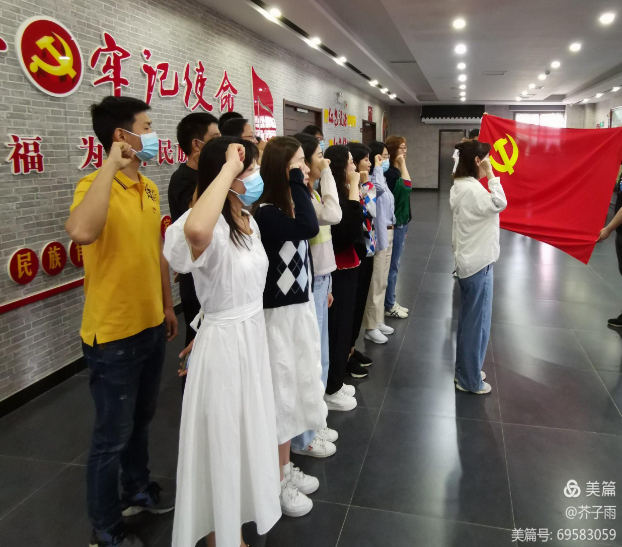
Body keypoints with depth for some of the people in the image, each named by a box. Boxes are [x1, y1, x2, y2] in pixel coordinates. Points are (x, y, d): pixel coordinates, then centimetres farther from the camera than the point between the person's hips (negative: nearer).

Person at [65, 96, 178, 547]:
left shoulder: (150, 188, 7)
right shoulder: (96, 185, -18)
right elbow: (81, 232, -41)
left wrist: (167, 306, 18)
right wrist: (111, 165, -34)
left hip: (151, 327, 7)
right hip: (113, 336, -7)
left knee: (141, 419, 24)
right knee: (113, 435, 9)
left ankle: (138, 490, 47)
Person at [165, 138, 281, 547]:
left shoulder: (249, 222, 4)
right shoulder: (212, 231, -25)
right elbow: (195, 231, -52)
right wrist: (229, 168, -40)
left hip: (254, 337, 9)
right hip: (223, 344, -9)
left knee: (247, 435, 25)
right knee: (224, 442, 10)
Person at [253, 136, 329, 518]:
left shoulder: (289, 208, 7)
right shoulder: (266, 213, -20)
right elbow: (309, 229, -36)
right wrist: (297, 183, -25)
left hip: (301, 308, 9)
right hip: (280, 314, -9)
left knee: (297, 390, 19)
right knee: (282, 394, 5)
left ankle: (286, 468, 38)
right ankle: (279, 482, 25)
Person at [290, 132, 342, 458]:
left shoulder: (309, 193, 12)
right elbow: (333, 215, -31)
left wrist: (327, 284, 18)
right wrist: (326, 174, -19)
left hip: (318, 280, 10)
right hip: (307, 284, -10)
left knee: (319, 357, 18)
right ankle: (302, 436, 18)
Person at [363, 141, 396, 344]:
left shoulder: (382, 178, 13)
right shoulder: (370, 178, -16)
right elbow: (378, 188, -40)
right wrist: (378, 166, -23)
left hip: (388, 232, 10)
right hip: (378, 235, -10)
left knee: (382, 282, 16)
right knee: (375, 283, -2)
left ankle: (378, 321, 27)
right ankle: (370, 327, 8)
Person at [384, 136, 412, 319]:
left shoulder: (395, 171, 14)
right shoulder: (389, 172, -15)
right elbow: (406, 187, -31)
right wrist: (403, 164, -21)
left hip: (401, 222, 10)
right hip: (394, 224, -10)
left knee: (394, 265, 14)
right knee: (392, 265, -2)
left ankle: (391, 302, 23)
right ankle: (388, 306, 8)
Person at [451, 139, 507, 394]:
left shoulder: (461, 186, 10)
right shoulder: (472, 189, -20)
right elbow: (499, 203, -21)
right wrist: (491, 175, -16)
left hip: (468, 260, 10)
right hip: (478, 263, -10)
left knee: (468, 320, 18)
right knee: (477, 322, 1)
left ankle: (465, 370, 31)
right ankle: (470, 380, 13)